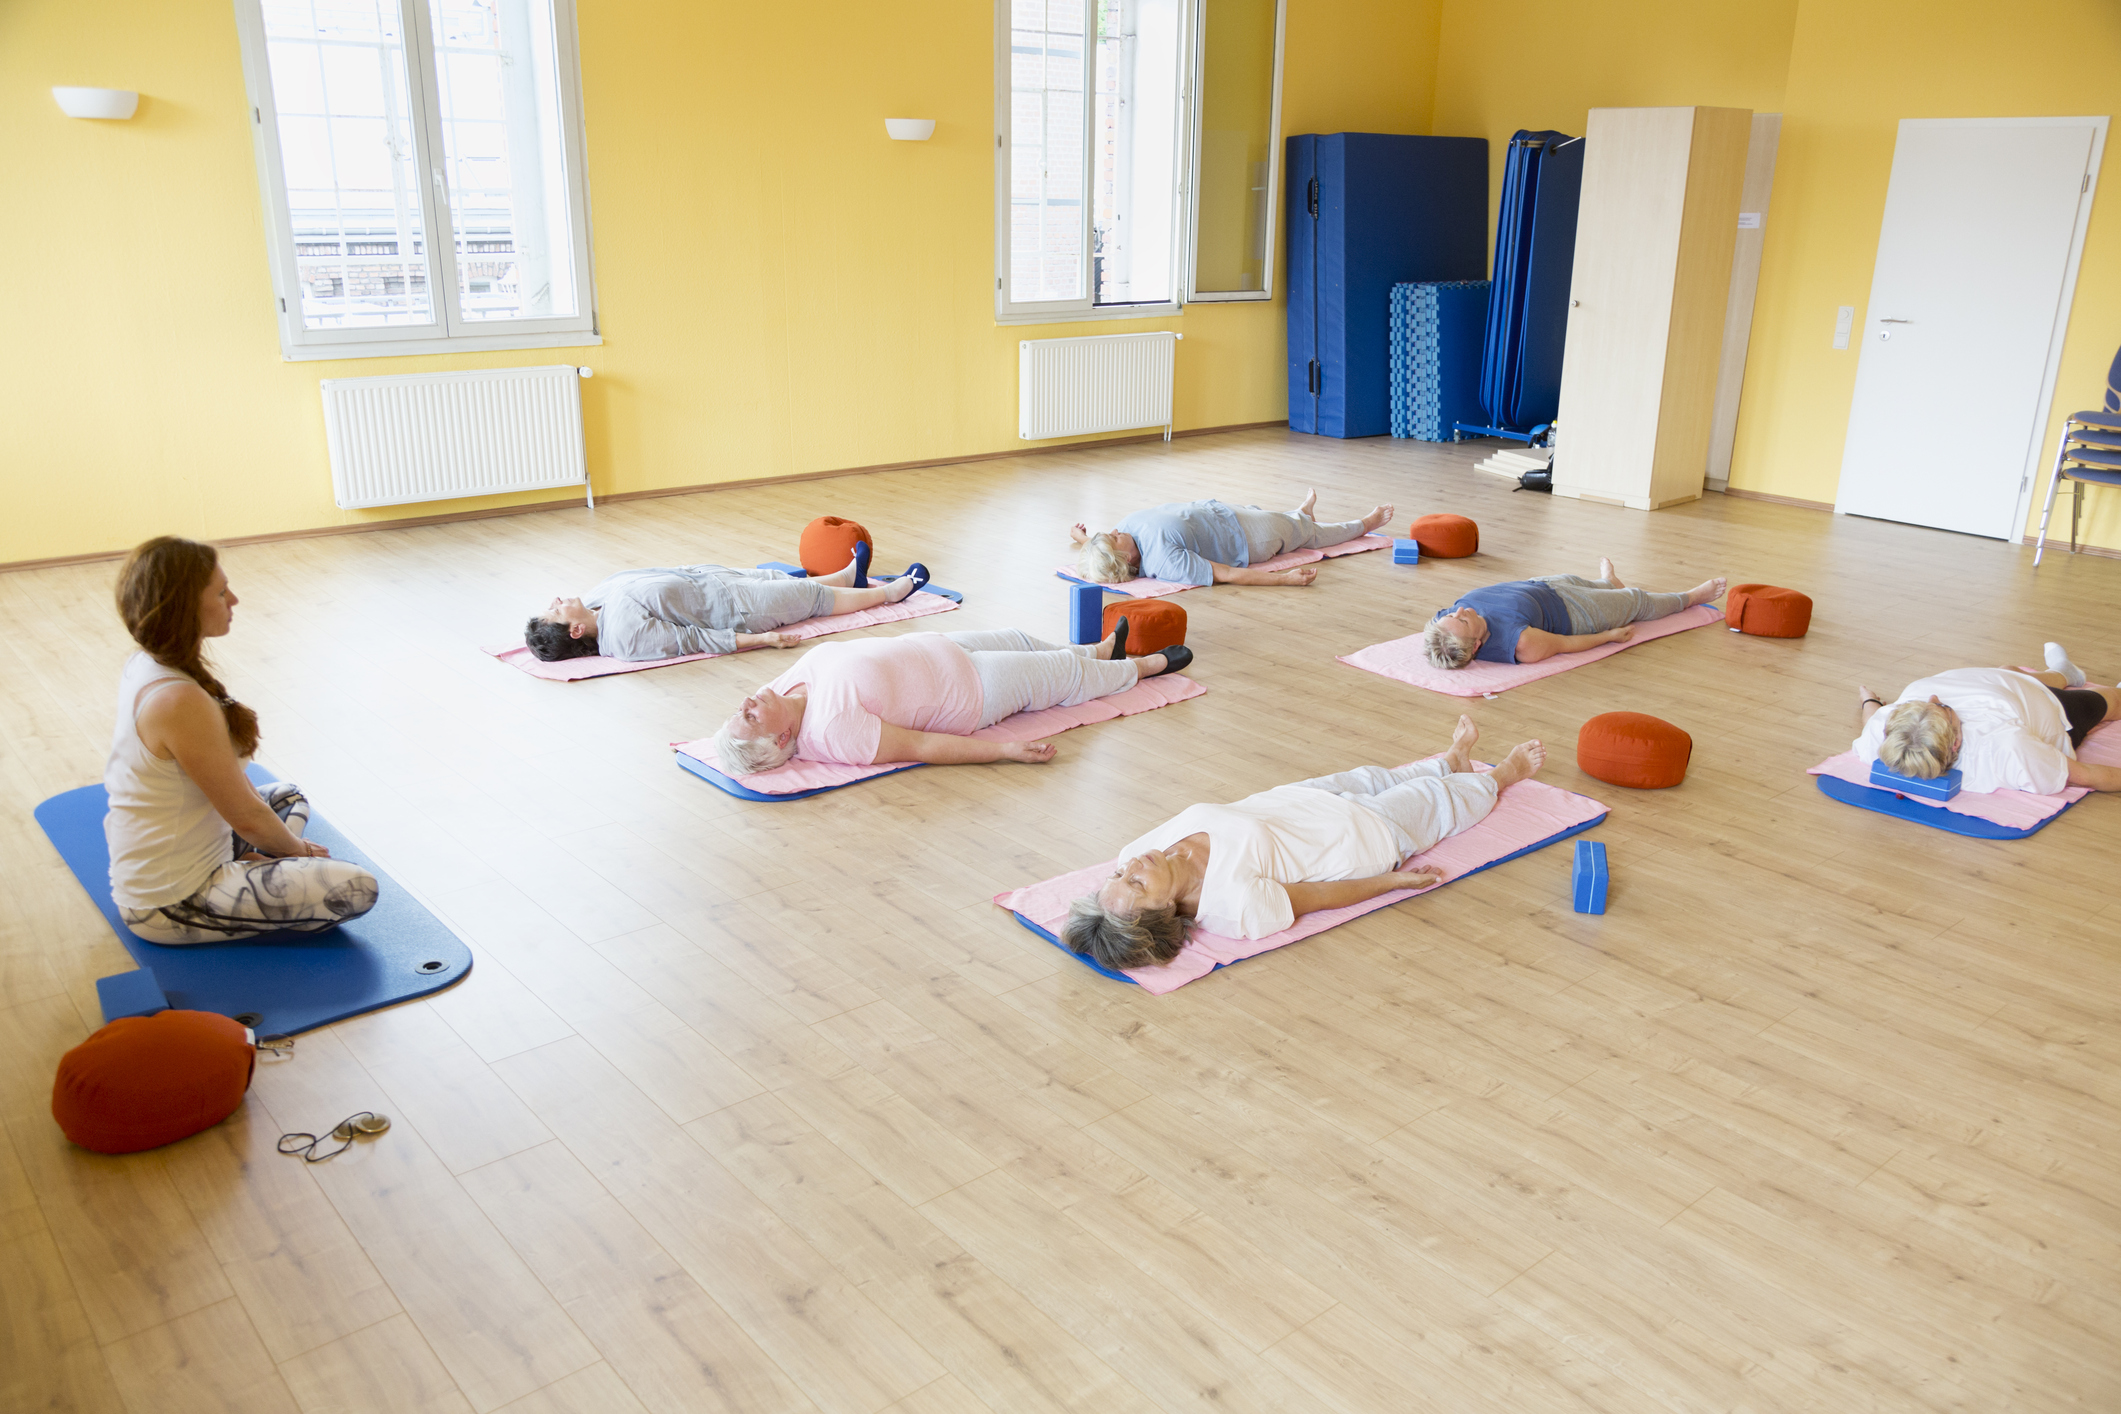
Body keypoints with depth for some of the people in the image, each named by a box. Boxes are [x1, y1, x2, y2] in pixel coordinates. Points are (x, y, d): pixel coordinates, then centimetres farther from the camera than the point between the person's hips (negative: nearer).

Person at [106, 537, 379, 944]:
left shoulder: (144, 665, 0)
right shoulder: (180, 702, -29)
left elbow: (233, 780, 10)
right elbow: (246, 816, -19)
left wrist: (284, 843, 11)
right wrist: (298, 850, 0)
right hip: (171, 904, -10)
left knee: (287, 796, 31)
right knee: (357, 888, -18)